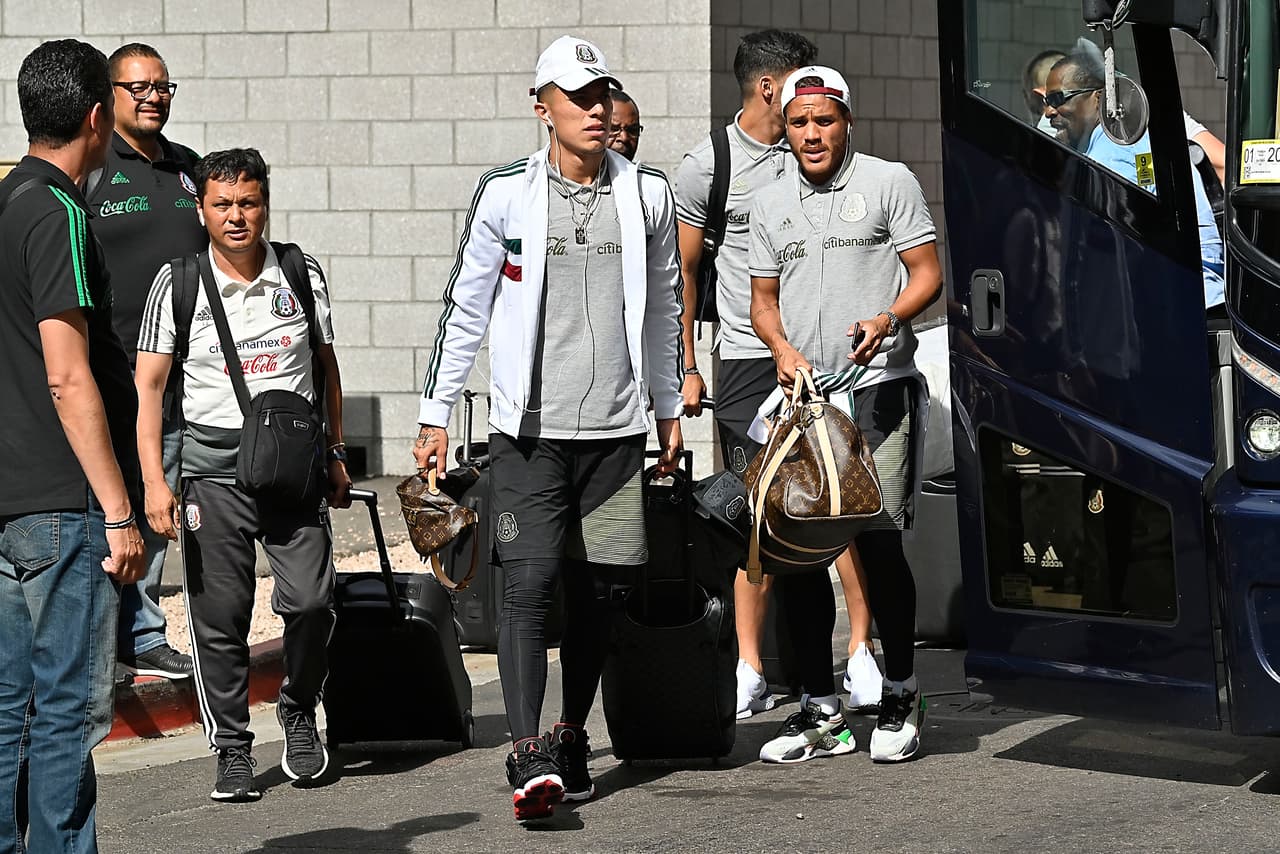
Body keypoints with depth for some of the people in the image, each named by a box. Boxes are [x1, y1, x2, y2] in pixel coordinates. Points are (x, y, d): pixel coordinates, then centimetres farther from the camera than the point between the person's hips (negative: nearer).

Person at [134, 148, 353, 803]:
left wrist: (336, 453, 18)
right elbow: (149, 386, 1)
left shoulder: (302, 275, 7)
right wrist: (154, 482, -7)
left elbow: (326, 367, 19)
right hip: (212, 470, -1)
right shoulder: (177, 283, 0)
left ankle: (299, 712, 16)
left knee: (310, 600, -11)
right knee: (220, 618, -1)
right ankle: (232, 750, 12)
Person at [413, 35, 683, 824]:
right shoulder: (506, 194, -2)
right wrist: (436, 415, 2)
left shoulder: (646, 195, 7)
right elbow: (465, 308, 4)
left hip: (616, 428, 3)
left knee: (594, 591, 7)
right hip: (529, 428, -3)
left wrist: (669, 407, 20)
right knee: (530, 584, -12)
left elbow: (663, 307, 18)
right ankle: (529, 758, -18)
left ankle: (572, 738, 22)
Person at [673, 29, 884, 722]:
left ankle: (861, 652, 3)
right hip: (746, 359, -2)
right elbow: (683, 272, 6)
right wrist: (686, 368, 1)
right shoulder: (708, 164, 1)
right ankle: (749, 671, 8)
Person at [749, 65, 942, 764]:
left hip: (877, 387, -4)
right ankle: (820, 711, 8)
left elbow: (927, 273, 2)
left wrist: (886, 320, -18)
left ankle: (901, 696, 4)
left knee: (878, 539, -11)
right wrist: (783, 349, 1)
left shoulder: (889, 181, 4)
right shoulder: (770, 203, 17)